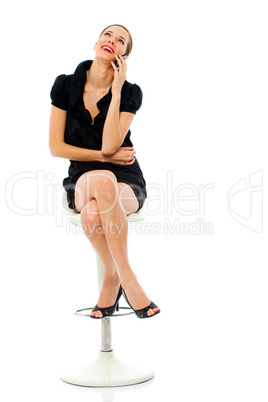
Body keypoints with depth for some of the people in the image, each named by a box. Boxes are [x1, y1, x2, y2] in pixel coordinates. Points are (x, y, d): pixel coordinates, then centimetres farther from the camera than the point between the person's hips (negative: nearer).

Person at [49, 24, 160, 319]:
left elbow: (109, 145, -18)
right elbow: (56, 147, -1)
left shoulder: (130, 93, -4)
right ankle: (126, 278, -22)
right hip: (82, 180, 1)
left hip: (125, 179, -1)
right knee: (103, 179, -38)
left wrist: (116, 91, -15)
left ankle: (111, 280, -12)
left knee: (92, 215, -38)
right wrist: (105, 157, -8)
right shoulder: (66, 85, 0)